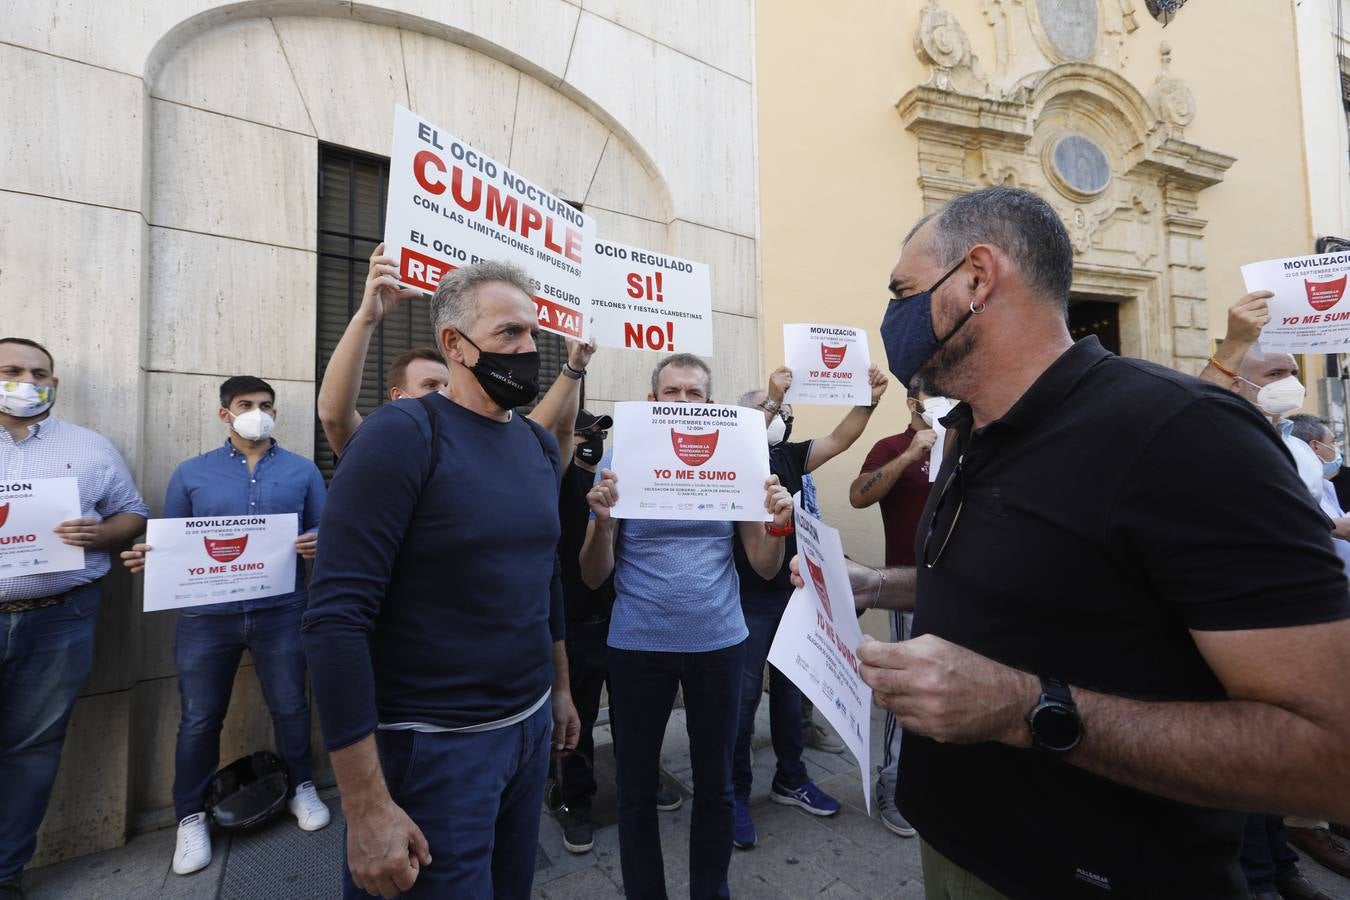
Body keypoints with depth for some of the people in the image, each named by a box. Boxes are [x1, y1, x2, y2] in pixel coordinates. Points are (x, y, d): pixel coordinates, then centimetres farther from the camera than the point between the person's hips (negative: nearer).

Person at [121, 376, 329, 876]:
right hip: (206, 615, 1)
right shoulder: (191, 473, 6)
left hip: (280, 611, 0)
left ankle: (301, 788, 33)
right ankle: (191, 816, 32)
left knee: (290, 707, 11)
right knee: (199, 719, 11)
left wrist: (316, 543, -18)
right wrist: (149, 556, -14)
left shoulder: (302, 470, 5)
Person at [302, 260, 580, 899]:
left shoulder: (541, 446, 4)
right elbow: (336, 618, -20)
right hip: (434, 747, -6)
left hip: (531, 727, 7)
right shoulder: (402, 434, -17)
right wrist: (367, 809, -19)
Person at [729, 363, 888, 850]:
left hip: (792, 588, 7)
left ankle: (790, 780, 37)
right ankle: (735, 792, 20)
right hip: (749, 595, -6)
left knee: (789, 687, 18)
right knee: (744, 693, 2)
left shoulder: (790, 455, 7)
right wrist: (771, 400, -36)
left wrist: (869, 400, -12)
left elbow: (839, 440, 0)